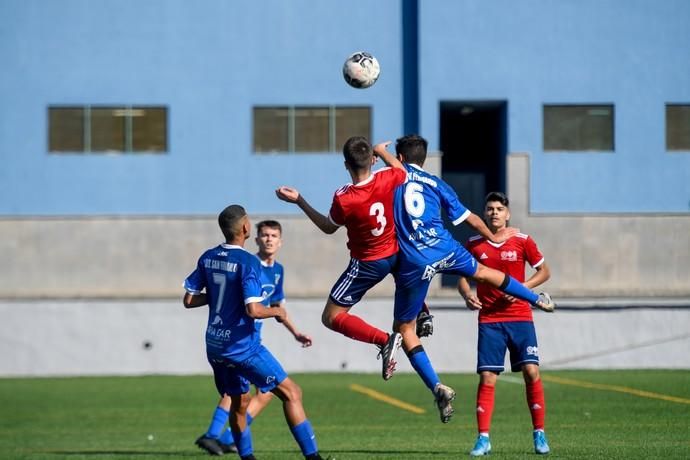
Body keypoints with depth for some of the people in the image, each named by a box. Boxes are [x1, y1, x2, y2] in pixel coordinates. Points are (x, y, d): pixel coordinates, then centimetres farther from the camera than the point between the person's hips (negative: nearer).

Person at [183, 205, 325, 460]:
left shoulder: (208, 258, 4)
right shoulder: (248, 262, -16)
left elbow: (189, 300, 9)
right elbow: (253, 310, -23)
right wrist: (276, 312, -4)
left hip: (215, 345, 7)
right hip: (242, 346, -7)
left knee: (239, 403, 21)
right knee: (291, 393, -2)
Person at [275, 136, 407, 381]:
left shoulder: (343, 199, -30)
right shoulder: (386, 179, -21)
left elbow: (328, 227, -8)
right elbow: (402, 171, 7)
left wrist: (300, 201, -6)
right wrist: (382, 151, 20)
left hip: (367, 264, -6)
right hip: (395, 254, 6)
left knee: (331, 317, 2)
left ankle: (384, 340, -17)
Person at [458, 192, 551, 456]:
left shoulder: (522, 241, 0)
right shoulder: (474, 244, 3)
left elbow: (544, 272, 8)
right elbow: (463, 278, 11)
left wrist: (522, 288, -9)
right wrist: (467, 295, -11)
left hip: (520, 317, 0)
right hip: (489, 320, 0)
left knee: (531, 371, -10)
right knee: (487, 377, -6)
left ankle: (539, 434, 1)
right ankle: (483, 439, -1)